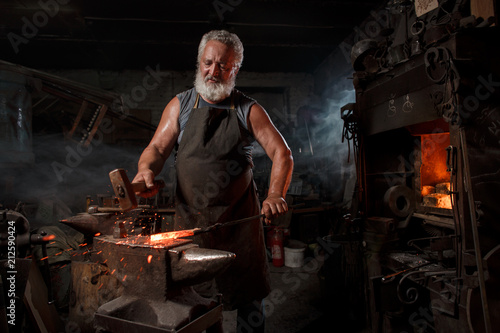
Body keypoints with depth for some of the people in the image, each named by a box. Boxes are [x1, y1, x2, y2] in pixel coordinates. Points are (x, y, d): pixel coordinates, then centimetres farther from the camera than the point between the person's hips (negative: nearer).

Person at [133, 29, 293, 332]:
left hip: (239, 218, 0)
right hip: (190, 217, 1)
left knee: (249, 295, 10)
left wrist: (276, 195, -19)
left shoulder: (249, 111, 1)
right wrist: (147, 169, -20)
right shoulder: (180, 105, 6)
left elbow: (282, 153, -4)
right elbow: (158, 148, 2)